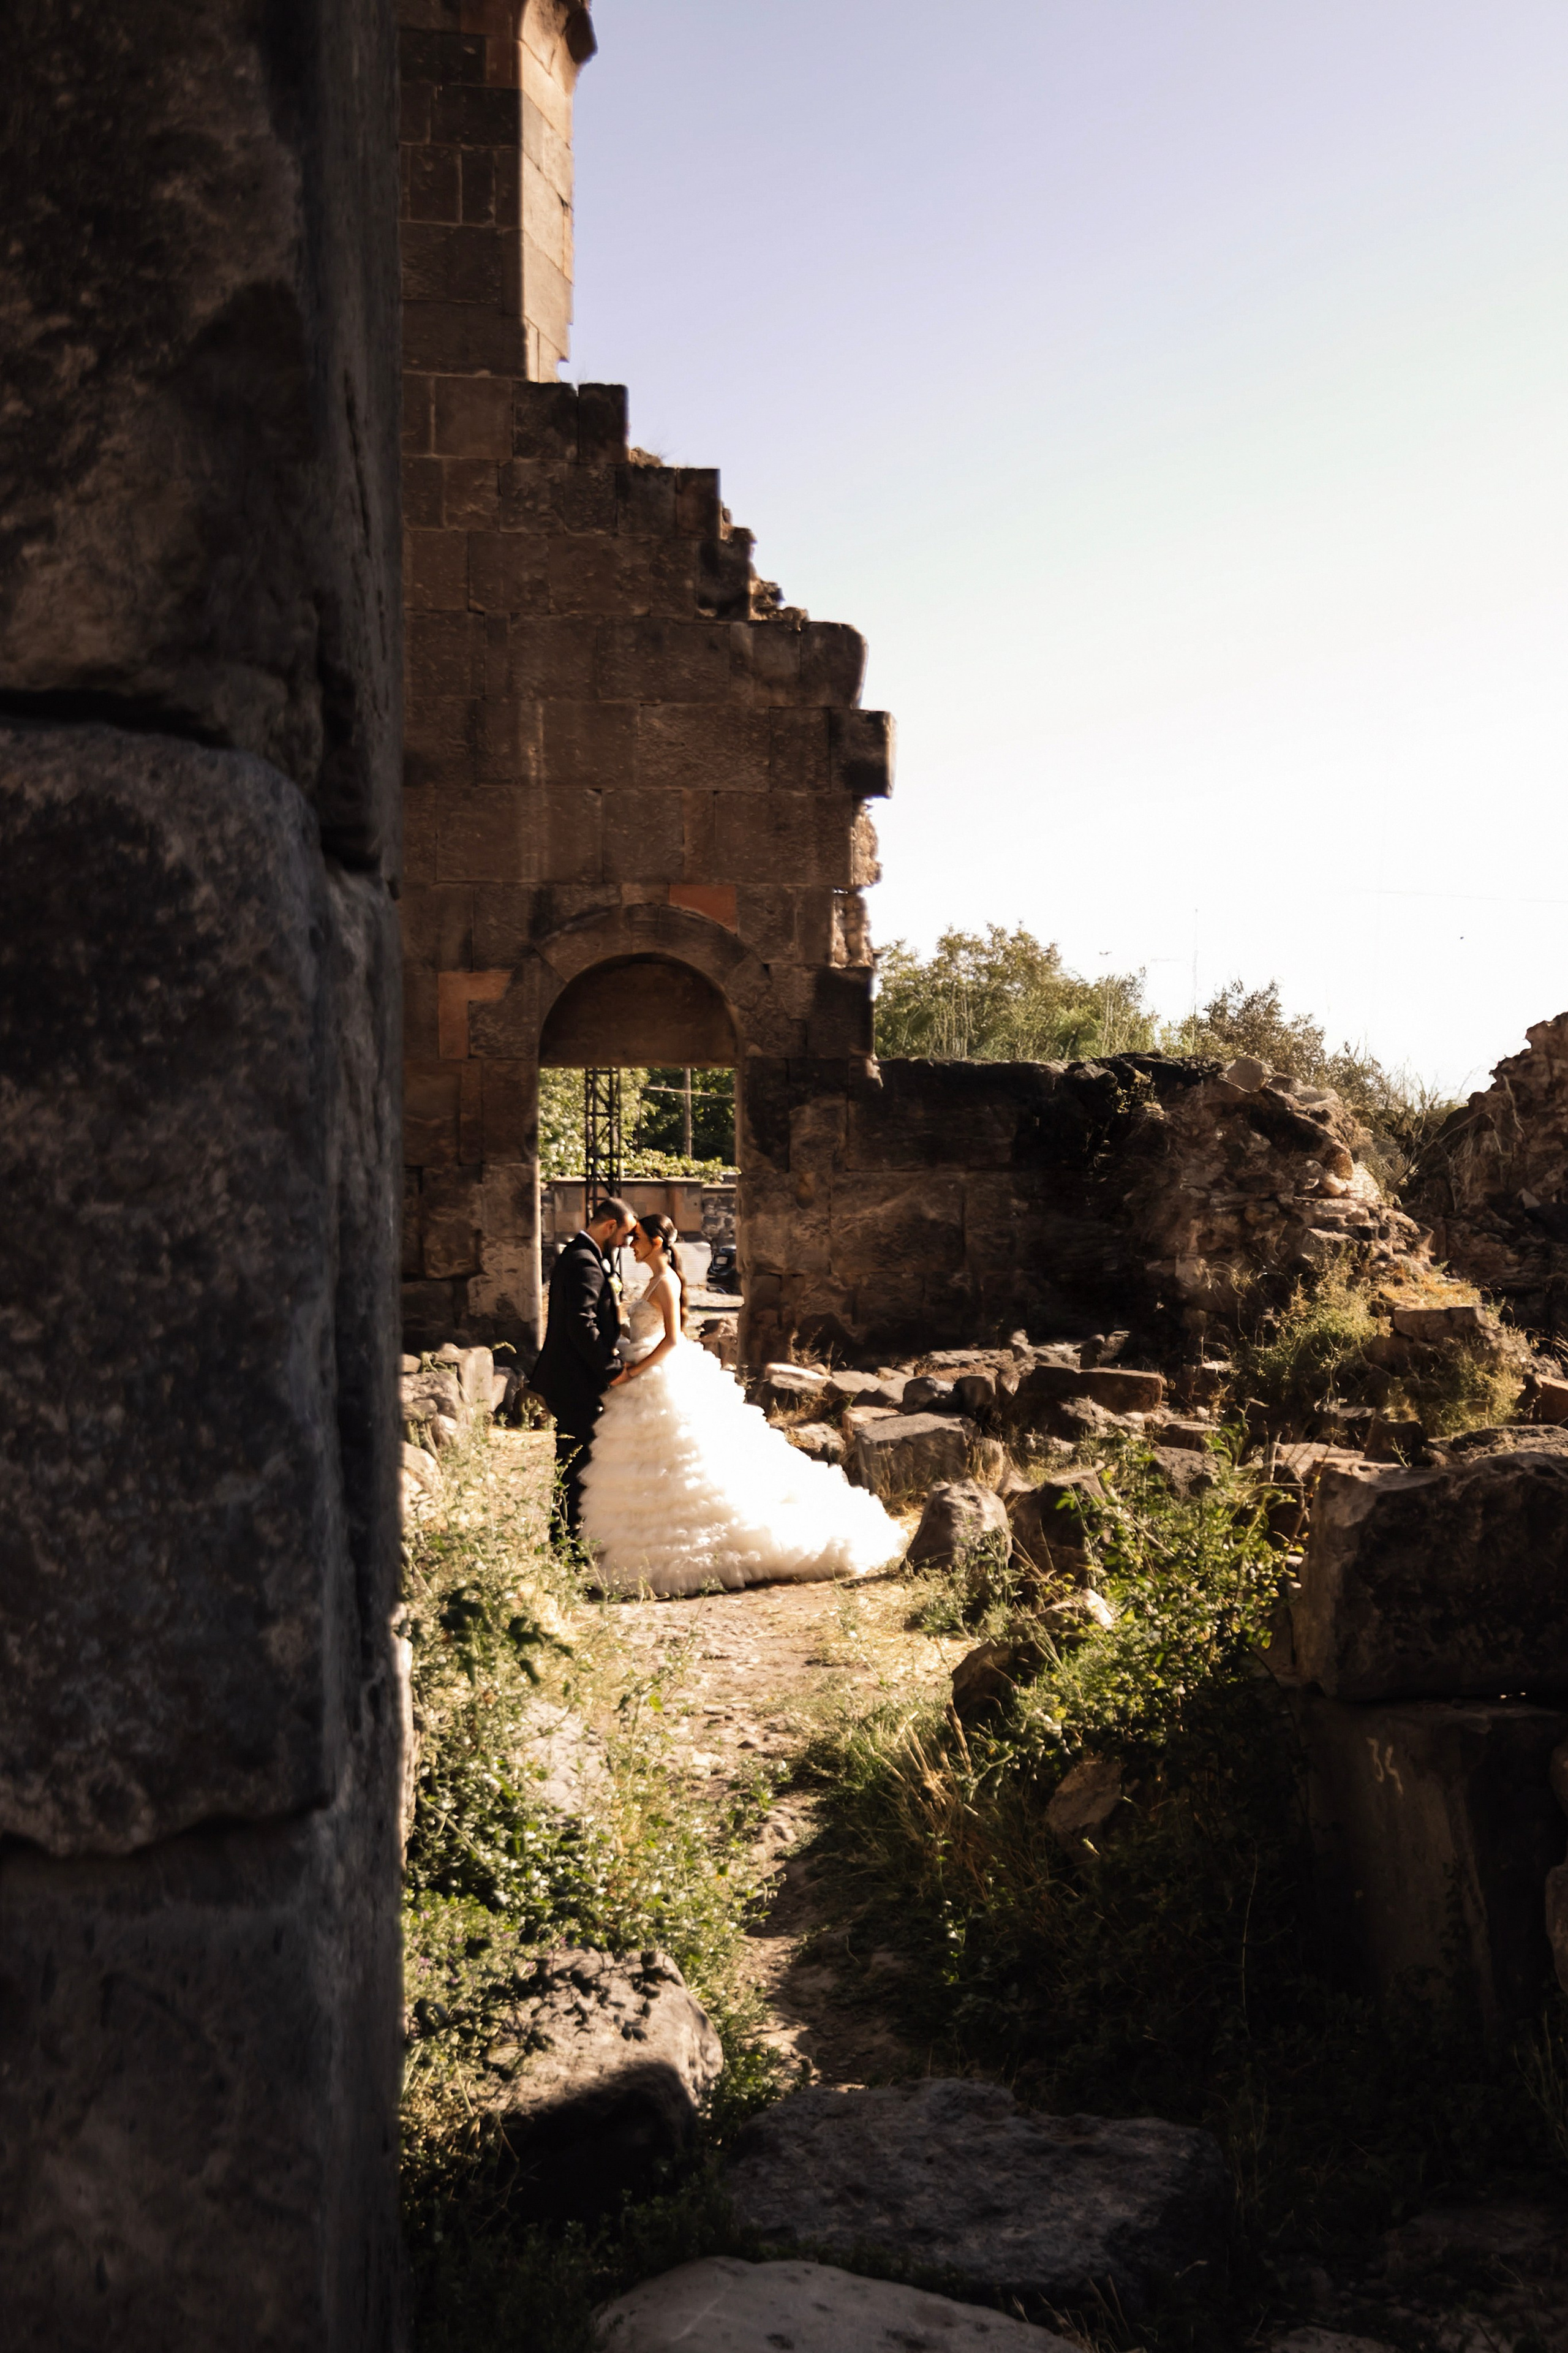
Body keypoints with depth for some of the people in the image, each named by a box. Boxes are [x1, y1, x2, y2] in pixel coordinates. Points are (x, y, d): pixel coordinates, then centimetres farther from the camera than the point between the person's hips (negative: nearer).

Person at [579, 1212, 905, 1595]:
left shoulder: (666, 1282, -15)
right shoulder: (657, 1280, 14)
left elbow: (672, 1340, -24)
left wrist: (632, 1371, -22)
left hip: (662, 1386, -10)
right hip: (651, 1383, 10)